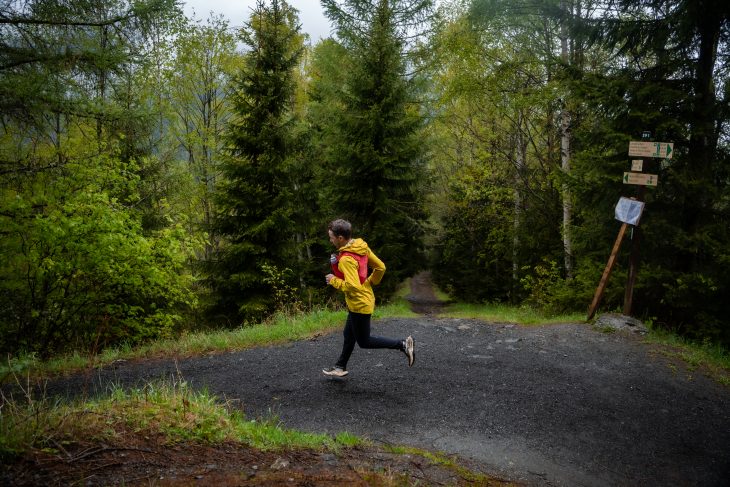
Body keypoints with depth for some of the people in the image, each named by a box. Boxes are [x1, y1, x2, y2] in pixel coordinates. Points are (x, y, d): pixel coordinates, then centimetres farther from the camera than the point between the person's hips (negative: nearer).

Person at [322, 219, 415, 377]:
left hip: (360, 304, -9)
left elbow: (353, 286, -32)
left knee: (364, 342, 5)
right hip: (363, 299, 10)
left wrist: (334, 280, -18)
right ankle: (340, 367, 36)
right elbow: (380, 267, 4)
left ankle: (403, 345, 1)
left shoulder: (346, 259, -28)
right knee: (348, 335, 21)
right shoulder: (362, 247, -2)